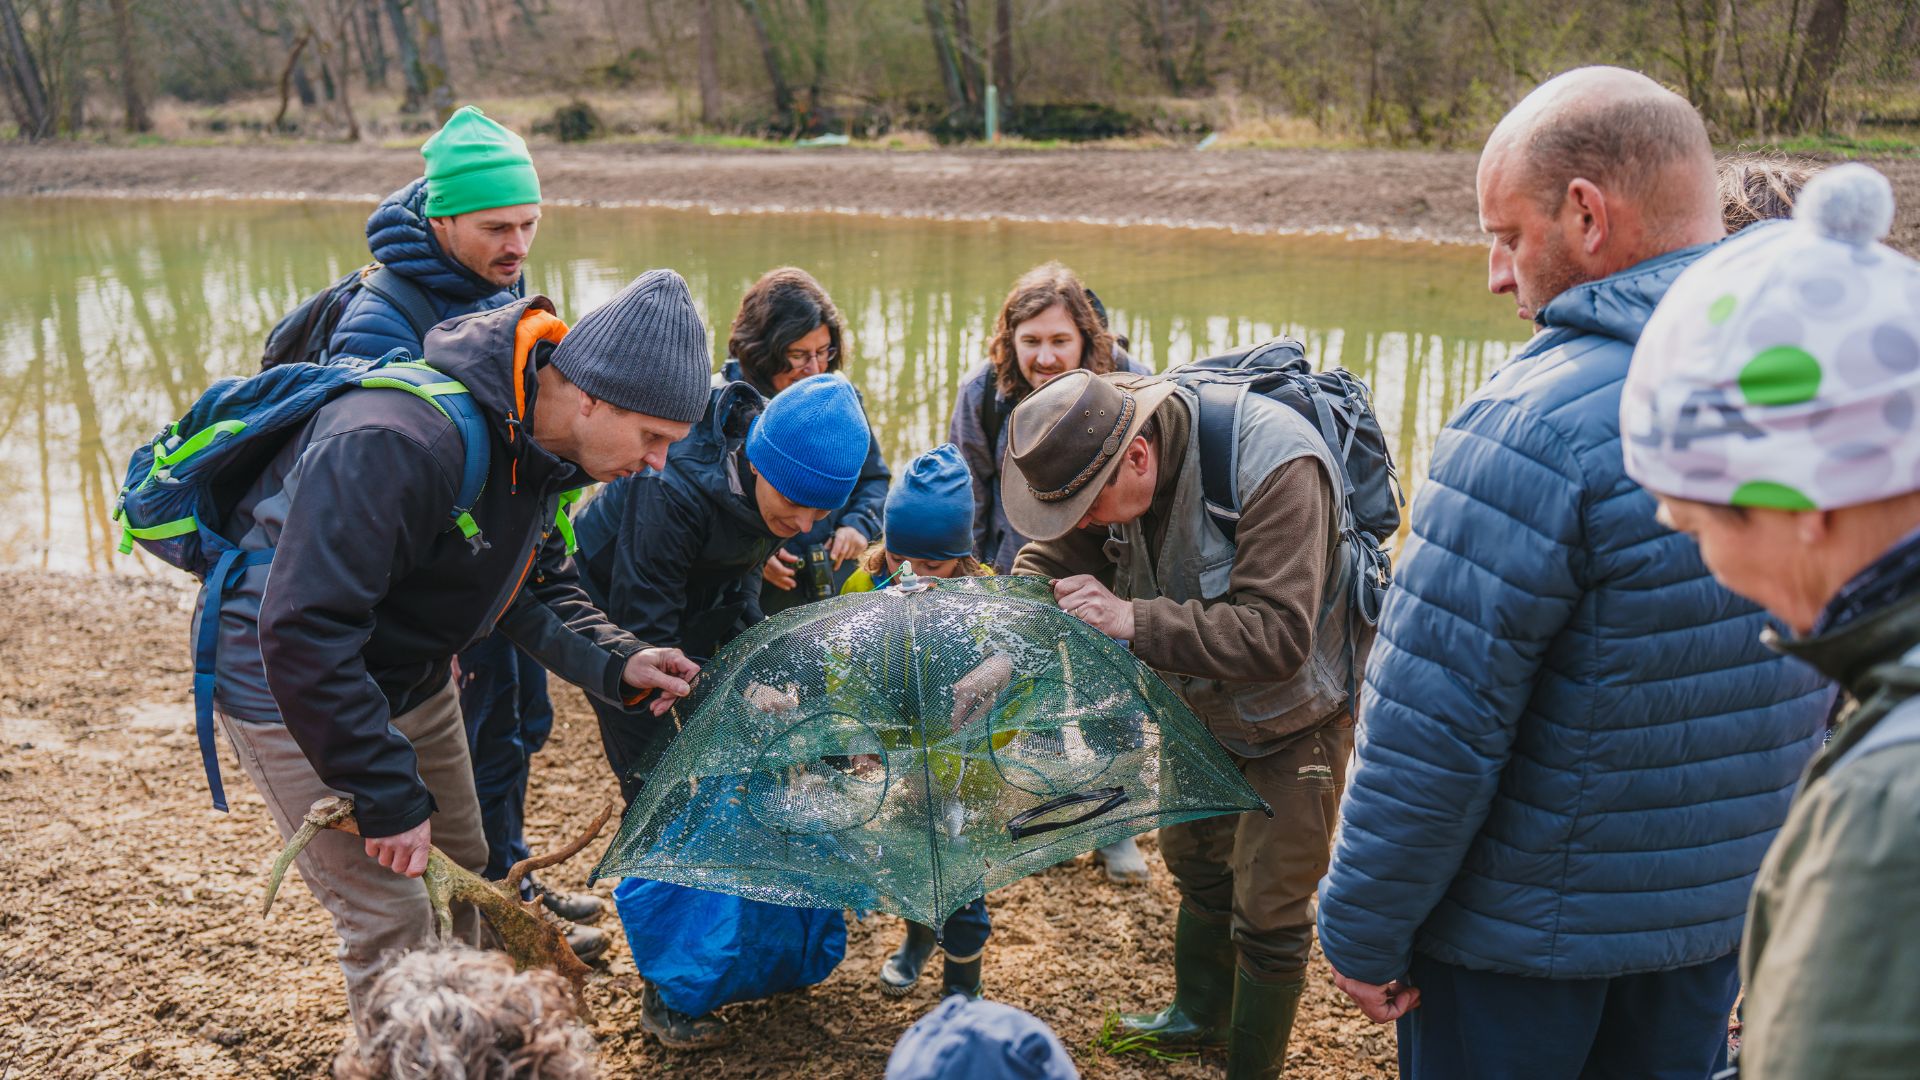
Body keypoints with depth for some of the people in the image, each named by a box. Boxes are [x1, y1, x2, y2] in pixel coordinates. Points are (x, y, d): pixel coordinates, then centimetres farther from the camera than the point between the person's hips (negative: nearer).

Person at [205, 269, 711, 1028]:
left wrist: (614, 663, -9)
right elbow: (304, 632, -36)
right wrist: (388, 795, -30)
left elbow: (533, 581, 9)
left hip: (413, 680, 9)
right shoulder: (398, 444, -37)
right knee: (392, 926, -6)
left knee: (461, 879, 19)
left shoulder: (535, 443, -7)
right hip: (298, 694, -8)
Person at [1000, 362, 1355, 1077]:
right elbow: (1052, 555, -3)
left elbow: (1276, 635, -42)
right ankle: (1200, 1016, 47)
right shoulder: (1102, 458, -16)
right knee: (1196, 860, 23)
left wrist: (1135, 621, -44)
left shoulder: (1278, 467, -38)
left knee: (1268, 911, 1)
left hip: (1295, 712, -7)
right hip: (1204, 702, 7)